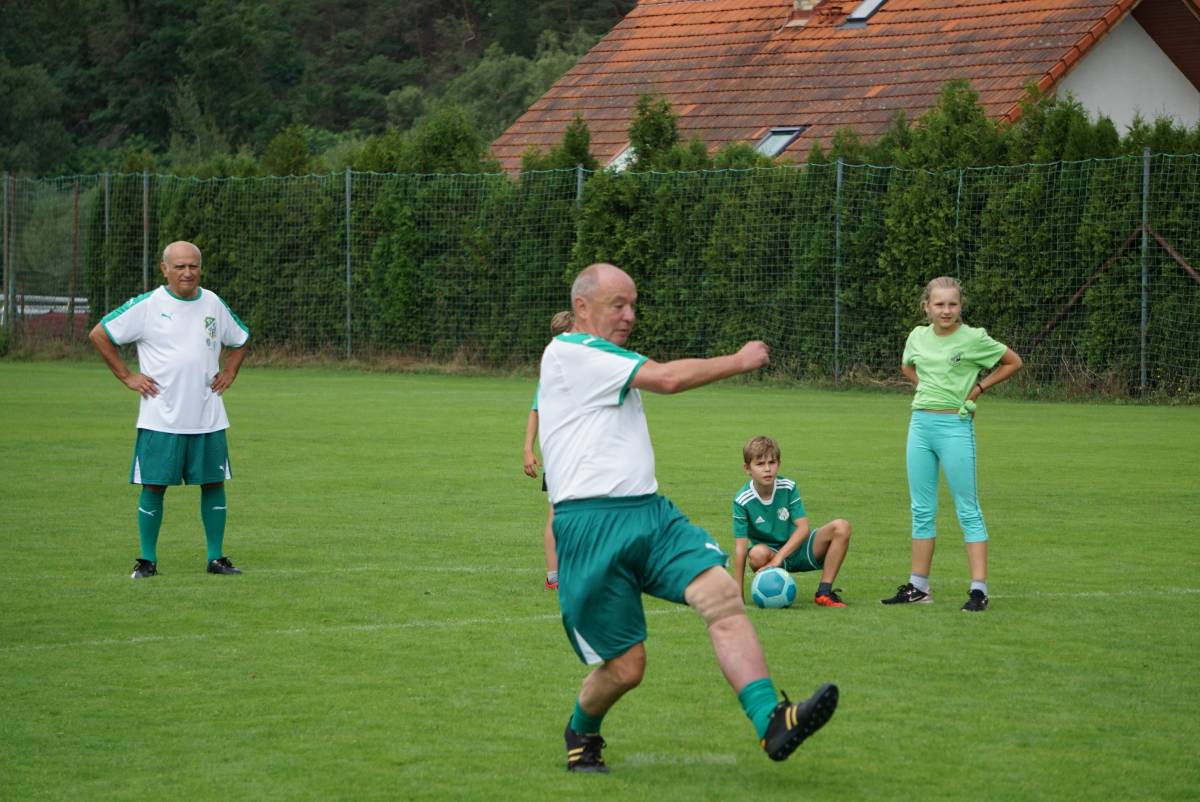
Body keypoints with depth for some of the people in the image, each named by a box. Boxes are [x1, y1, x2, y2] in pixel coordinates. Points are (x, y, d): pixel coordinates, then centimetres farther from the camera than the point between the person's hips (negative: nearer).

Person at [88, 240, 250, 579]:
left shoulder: (213, 304, 8)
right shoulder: (147, 306, -6)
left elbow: (239, 340, 27)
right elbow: (99, 335, -1)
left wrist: (228, 373, 12)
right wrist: (126, 376, -3)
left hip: (208, 418, 4)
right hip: (161, 420, -4)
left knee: (213, 483, 3)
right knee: (154, 486, -3)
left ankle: (216, 558, 13)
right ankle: (147, 560, 7)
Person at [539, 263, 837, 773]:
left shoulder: (606, 363, 23)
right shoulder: (569, 353, -8)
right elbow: (668, 378, -14)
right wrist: (739, 361, -3)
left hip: (648, 512, 8)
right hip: (592, 524, -8)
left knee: (722, 593, -19)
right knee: (625, 666, -4)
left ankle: (771, 724, -31)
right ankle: (581, 732, 30)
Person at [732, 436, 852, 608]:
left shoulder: (788, 487, -11)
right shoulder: (742, 500, -17)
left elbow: (803, 528, -15)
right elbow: (740, 547, -19)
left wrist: (779, 556, -29)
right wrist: (739, 595, -23)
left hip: (796, 548, 3)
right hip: (770, 551, -3)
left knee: (841, 527, -19)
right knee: (757, 553, -41)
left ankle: (824, 593, -17)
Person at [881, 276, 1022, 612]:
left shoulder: (973, 339, -8)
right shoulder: (918, 336, 7)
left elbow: (1013, 362, 2)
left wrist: (978, 388, -4)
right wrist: (924, 385, 11)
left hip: (955, 426, -5)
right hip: (920, 424, 5)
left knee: (968, 510, -5)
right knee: (922, 509, 10)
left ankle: (979, 589, -5)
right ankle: (918, 587, 17)